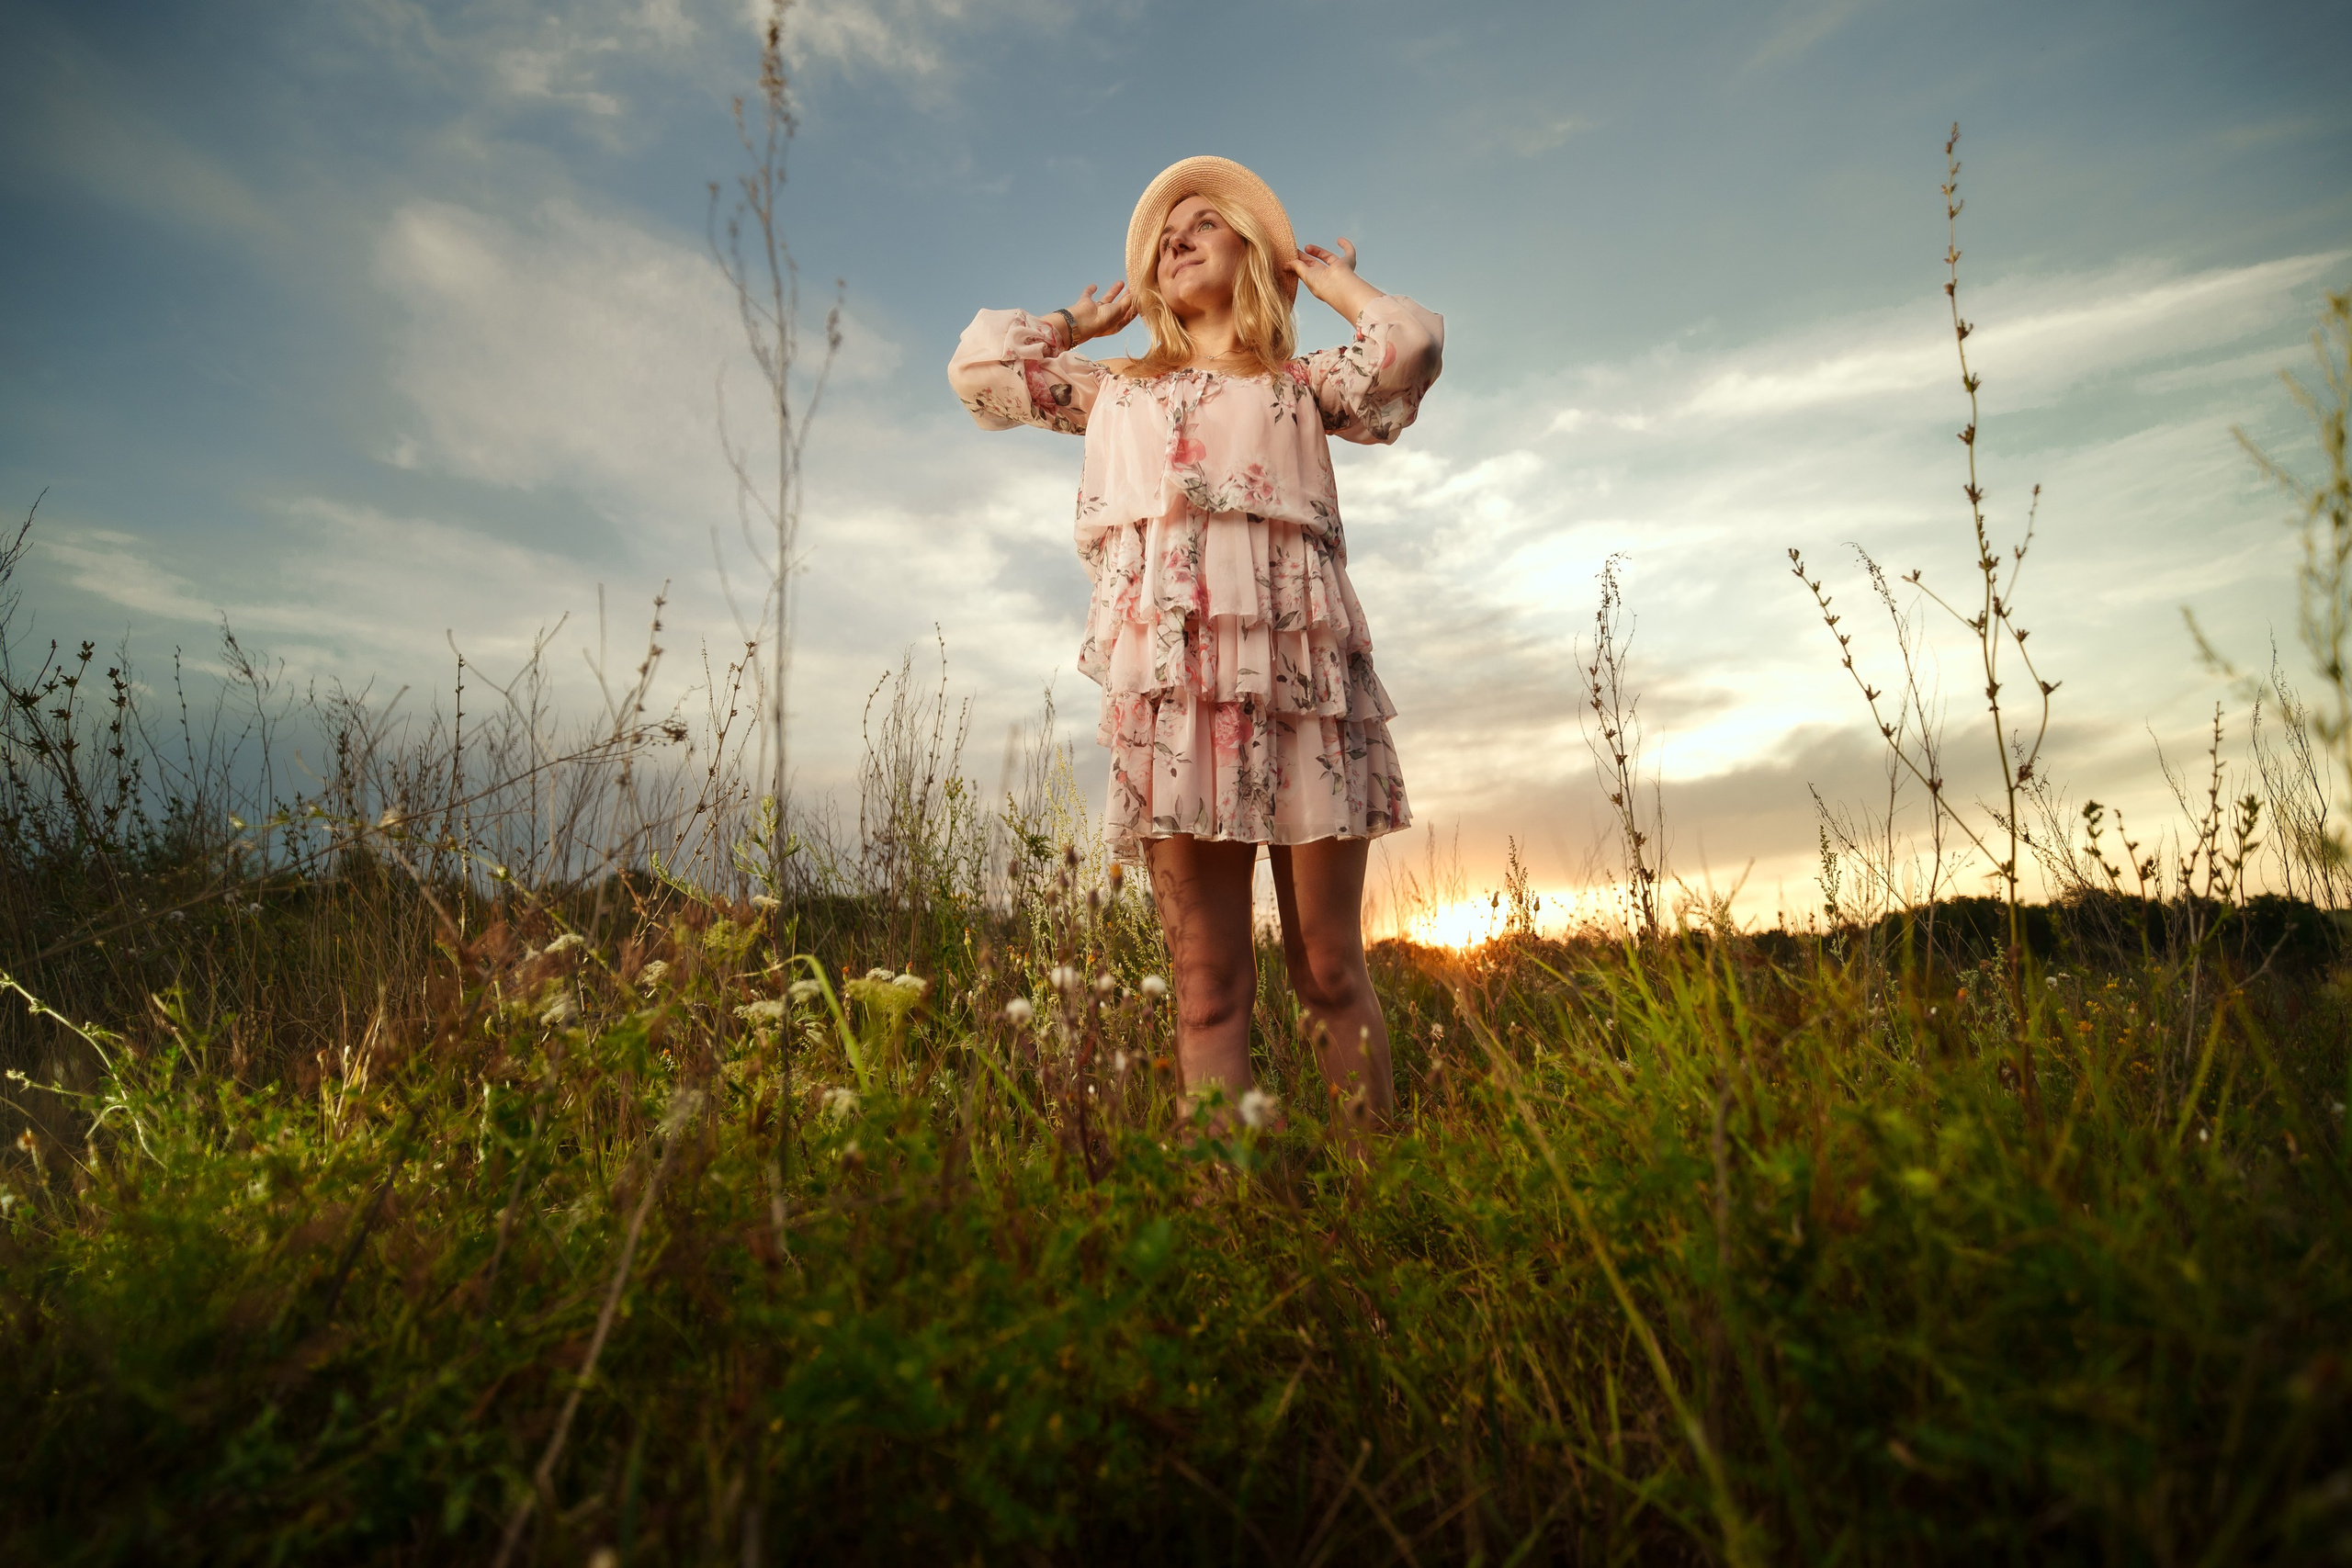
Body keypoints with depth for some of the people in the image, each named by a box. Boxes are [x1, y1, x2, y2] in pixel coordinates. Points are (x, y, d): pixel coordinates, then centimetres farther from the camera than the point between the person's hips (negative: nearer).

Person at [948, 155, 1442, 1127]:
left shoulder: (1304, 383, 22)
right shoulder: (1115, 391, 29)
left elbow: (1412, 343, 5)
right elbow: (980, 367, 28)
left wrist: (1329, 279, 23)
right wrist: (1090, 317, 35)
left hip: (1294, 671, -1)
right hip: (1166, 683, 2)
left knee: (1330, 974, -3)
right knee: (1207, 984, -4)